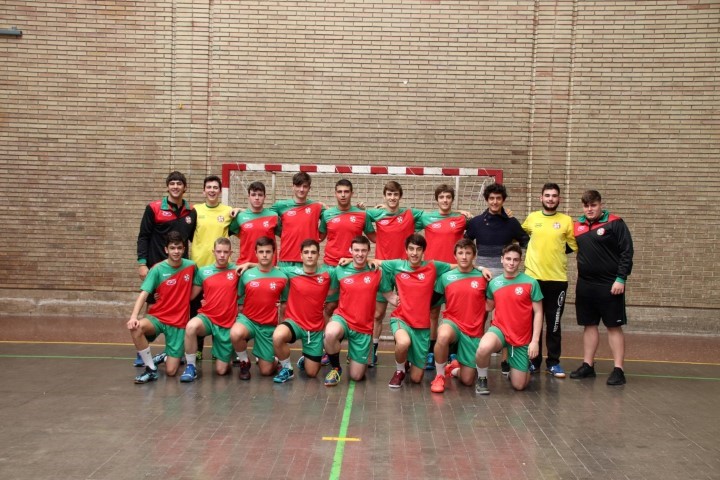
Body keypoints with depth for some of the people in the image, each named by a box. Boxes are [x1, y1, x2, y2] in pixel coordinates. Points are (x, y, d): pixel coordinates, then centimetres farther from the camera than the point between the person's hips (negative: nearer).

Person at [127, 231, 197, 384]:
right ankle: (151, 368, -17)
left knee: (171, 371, -7)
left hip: (179, 323, 1)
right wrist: (134, 316, -32)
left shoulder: (191, 266, -2)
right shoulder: (157, 269, -9)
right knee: (136, 327, -37)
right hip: (157, 318, -1)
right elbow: (143, 294, -17)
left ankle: (166, 357, 32)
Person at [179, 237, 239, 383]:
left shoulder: (236, 270, -1)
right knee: (191, 326, -38)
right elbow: (191, 295, 7)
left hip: (227, 324, 0)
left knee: (221, 370, 2)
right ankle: (191, 367, -17)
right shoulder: (203, 271, 2)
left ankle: (224, 358, 41)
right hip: (207, 317, 0)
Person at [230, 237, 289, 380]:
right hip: (248, 319, 0)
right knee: (235, 334, -37)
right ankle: (244, 362, -5)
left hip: (269, 326, 0)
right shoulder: (246, 274, -2)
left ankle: (272, 359, 39)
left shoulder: (282, 277, -4)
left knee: (266, 371, 0)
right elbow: (237, 296, 11)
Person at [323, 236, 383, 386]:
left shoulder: (376, 272, -4)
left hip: (364, 328, 0)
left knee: (356, 376, 2)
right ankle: (335, 368, -8)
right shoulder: (340, 270, -2)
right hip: (342, 318, 0)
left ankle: (360, 358, 40)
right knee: (330, 333, -39)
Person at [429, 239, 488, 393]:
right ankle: (440, 376, -14)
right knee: (443, 336, -40)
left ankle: (455, 367, 39)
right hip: (452, 323, -1)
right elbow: (433, 299, 7)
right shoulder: (446, 277, 0)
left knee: (467, 380, 1)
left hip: (474, 331, 1)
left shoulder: (482, 277, -2)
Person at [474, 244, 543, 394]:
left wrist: (535, 340, -11)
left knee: (519, 385, 4)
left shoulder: (531, 283, -8)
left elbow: (538, 313, -4)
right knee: (484, 348, -37)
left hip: (522, 338, 0)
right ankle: (482, 379, -6)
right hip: (499, 329, 1)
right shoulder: (494, 283, 1)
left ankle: (518, 367, 40)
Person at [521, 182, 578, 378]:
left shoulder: (566, 221, 2)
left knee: (554, 323, 5)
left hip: (557, 279, -1)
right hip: (533, 277, 1)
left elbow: (573, 246, 7)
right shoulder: (531, 218, 5)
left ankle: (553, 362, 14)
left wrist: (556, 251, 1)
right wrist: (538, 250, 9)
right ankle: (533, 360, 17)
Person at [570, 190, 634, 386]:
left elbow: (626, 252, -10)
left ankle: (618, 370, 5)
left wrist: (621, 279, -15)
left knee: (614, 326, 0)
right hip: (585, 285, 5)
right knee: (589, 325, 11)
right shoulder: (577, 226, 8)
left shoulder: (615, 223, -6)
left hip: (610, 285, -5)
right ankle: (588, 365, 20)